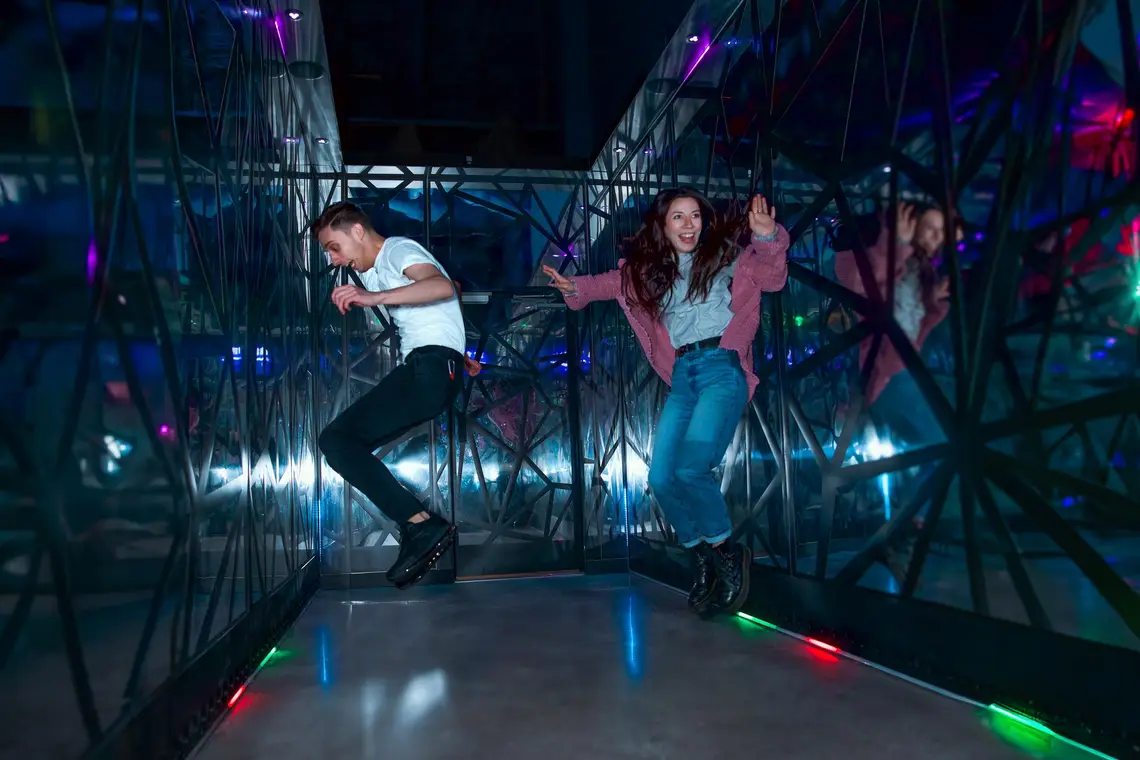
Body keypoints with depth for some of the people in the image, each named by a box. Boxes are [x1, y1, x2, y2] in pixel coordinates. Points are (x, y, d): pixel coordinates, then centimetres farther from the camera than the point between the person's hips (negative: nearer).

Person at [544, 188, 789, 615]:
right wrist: (575, 288, -3)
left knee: (690, 467, -24)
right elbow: (611, 283, 18)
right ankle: (704, 559, 15)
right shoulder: (648, 270, 18)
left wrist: (767, 238, -23)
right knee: (661, 478, -6)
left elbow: (771, 278, -4)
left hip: (722, 368, -5)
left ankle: (727, 554, -2)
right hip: (682, 378, 5)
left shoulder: (724, 256, 7)